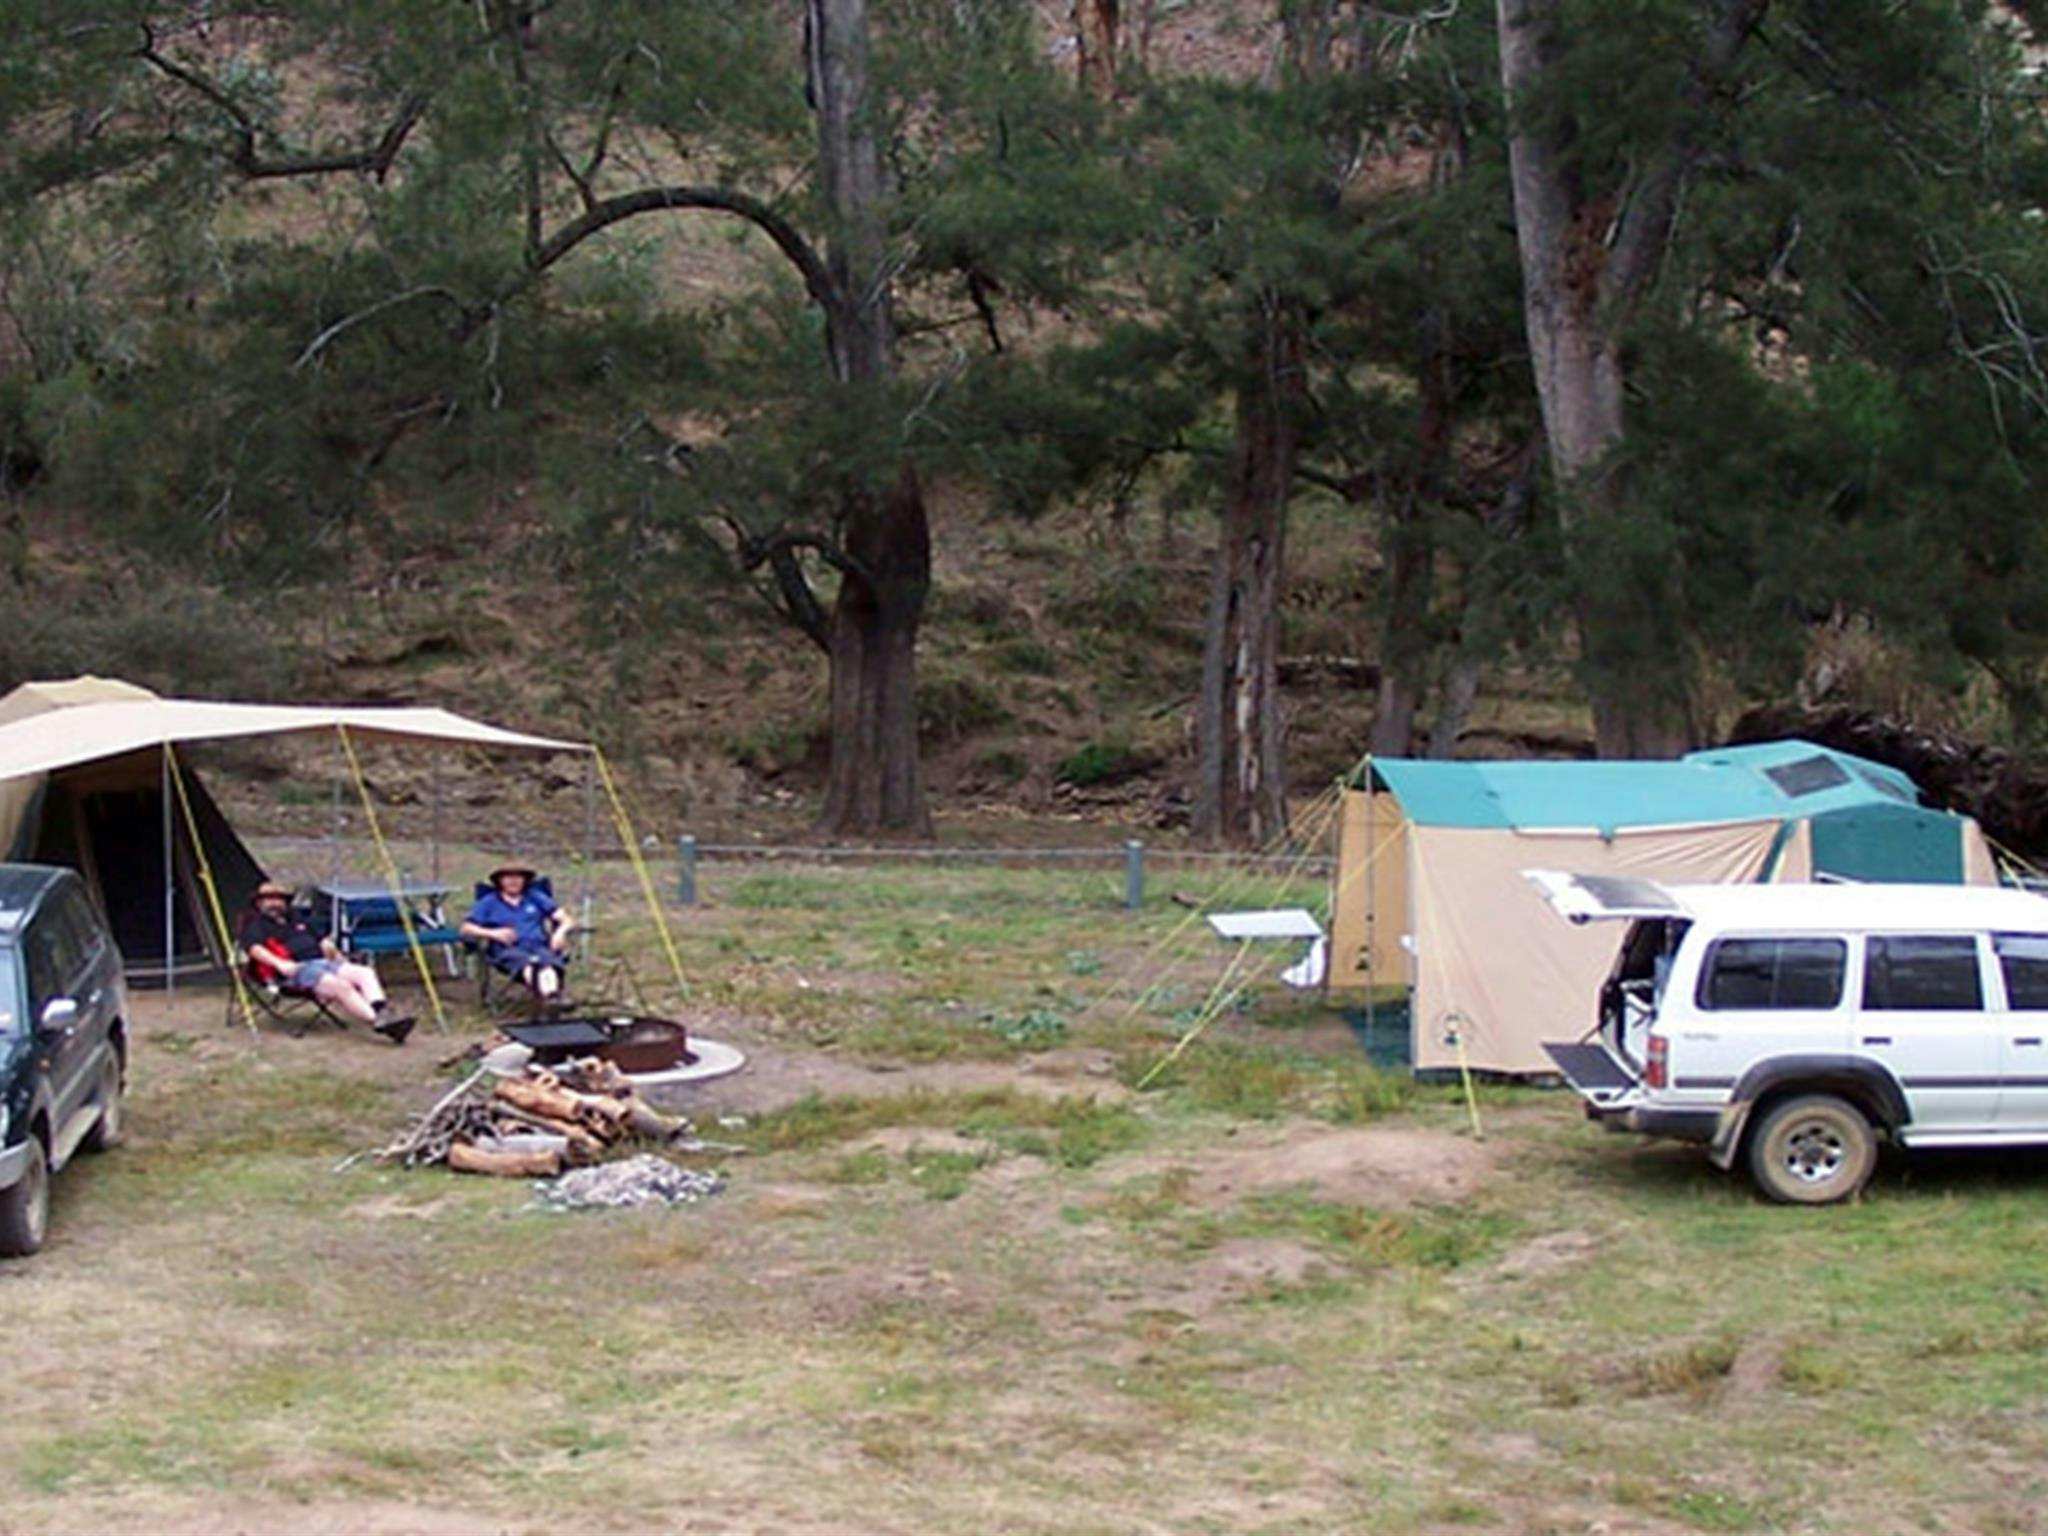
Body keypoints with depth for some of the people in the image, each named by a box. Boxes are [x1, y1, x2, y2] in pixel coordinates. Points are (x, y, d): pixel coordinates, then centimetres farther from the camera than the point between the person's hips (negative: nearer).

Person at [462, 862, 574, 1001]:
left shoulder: (536, 897, 25)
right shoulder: (489, 902, 20)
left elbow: (567, 920, 18)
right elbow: (466, 928, 9)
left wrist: (560, 932, -6)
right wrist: (493, 933, -9)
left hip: (539, 947, 2)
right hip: (508, 951, -2)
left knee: (548, 962, -37)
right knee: (525, 963, -40)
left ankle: (552, 993, -69)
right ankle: (544, 992, -72)